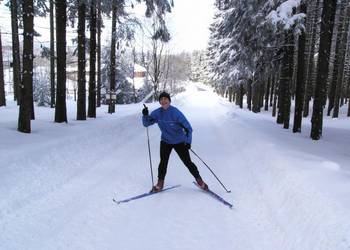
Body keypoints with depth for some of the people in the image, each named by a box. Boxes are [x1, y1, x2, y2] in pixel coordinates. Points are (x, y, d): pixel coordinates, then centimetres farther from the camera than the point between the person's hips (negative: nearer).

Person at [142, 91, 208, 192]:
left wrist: (188, 141, -31)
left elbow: (188, 128, -19)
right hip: (165, 141, 3)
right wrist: (145, 115, -26)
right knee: (163, 162, -11)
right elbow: (146, 123, -6)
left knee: (188, 162, 2)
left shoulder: (176, 113, -22)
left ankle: (199, 180, 20)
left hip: (180, 142, -2)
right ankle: (160, 183, 7)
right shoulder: (157, 113, -11)